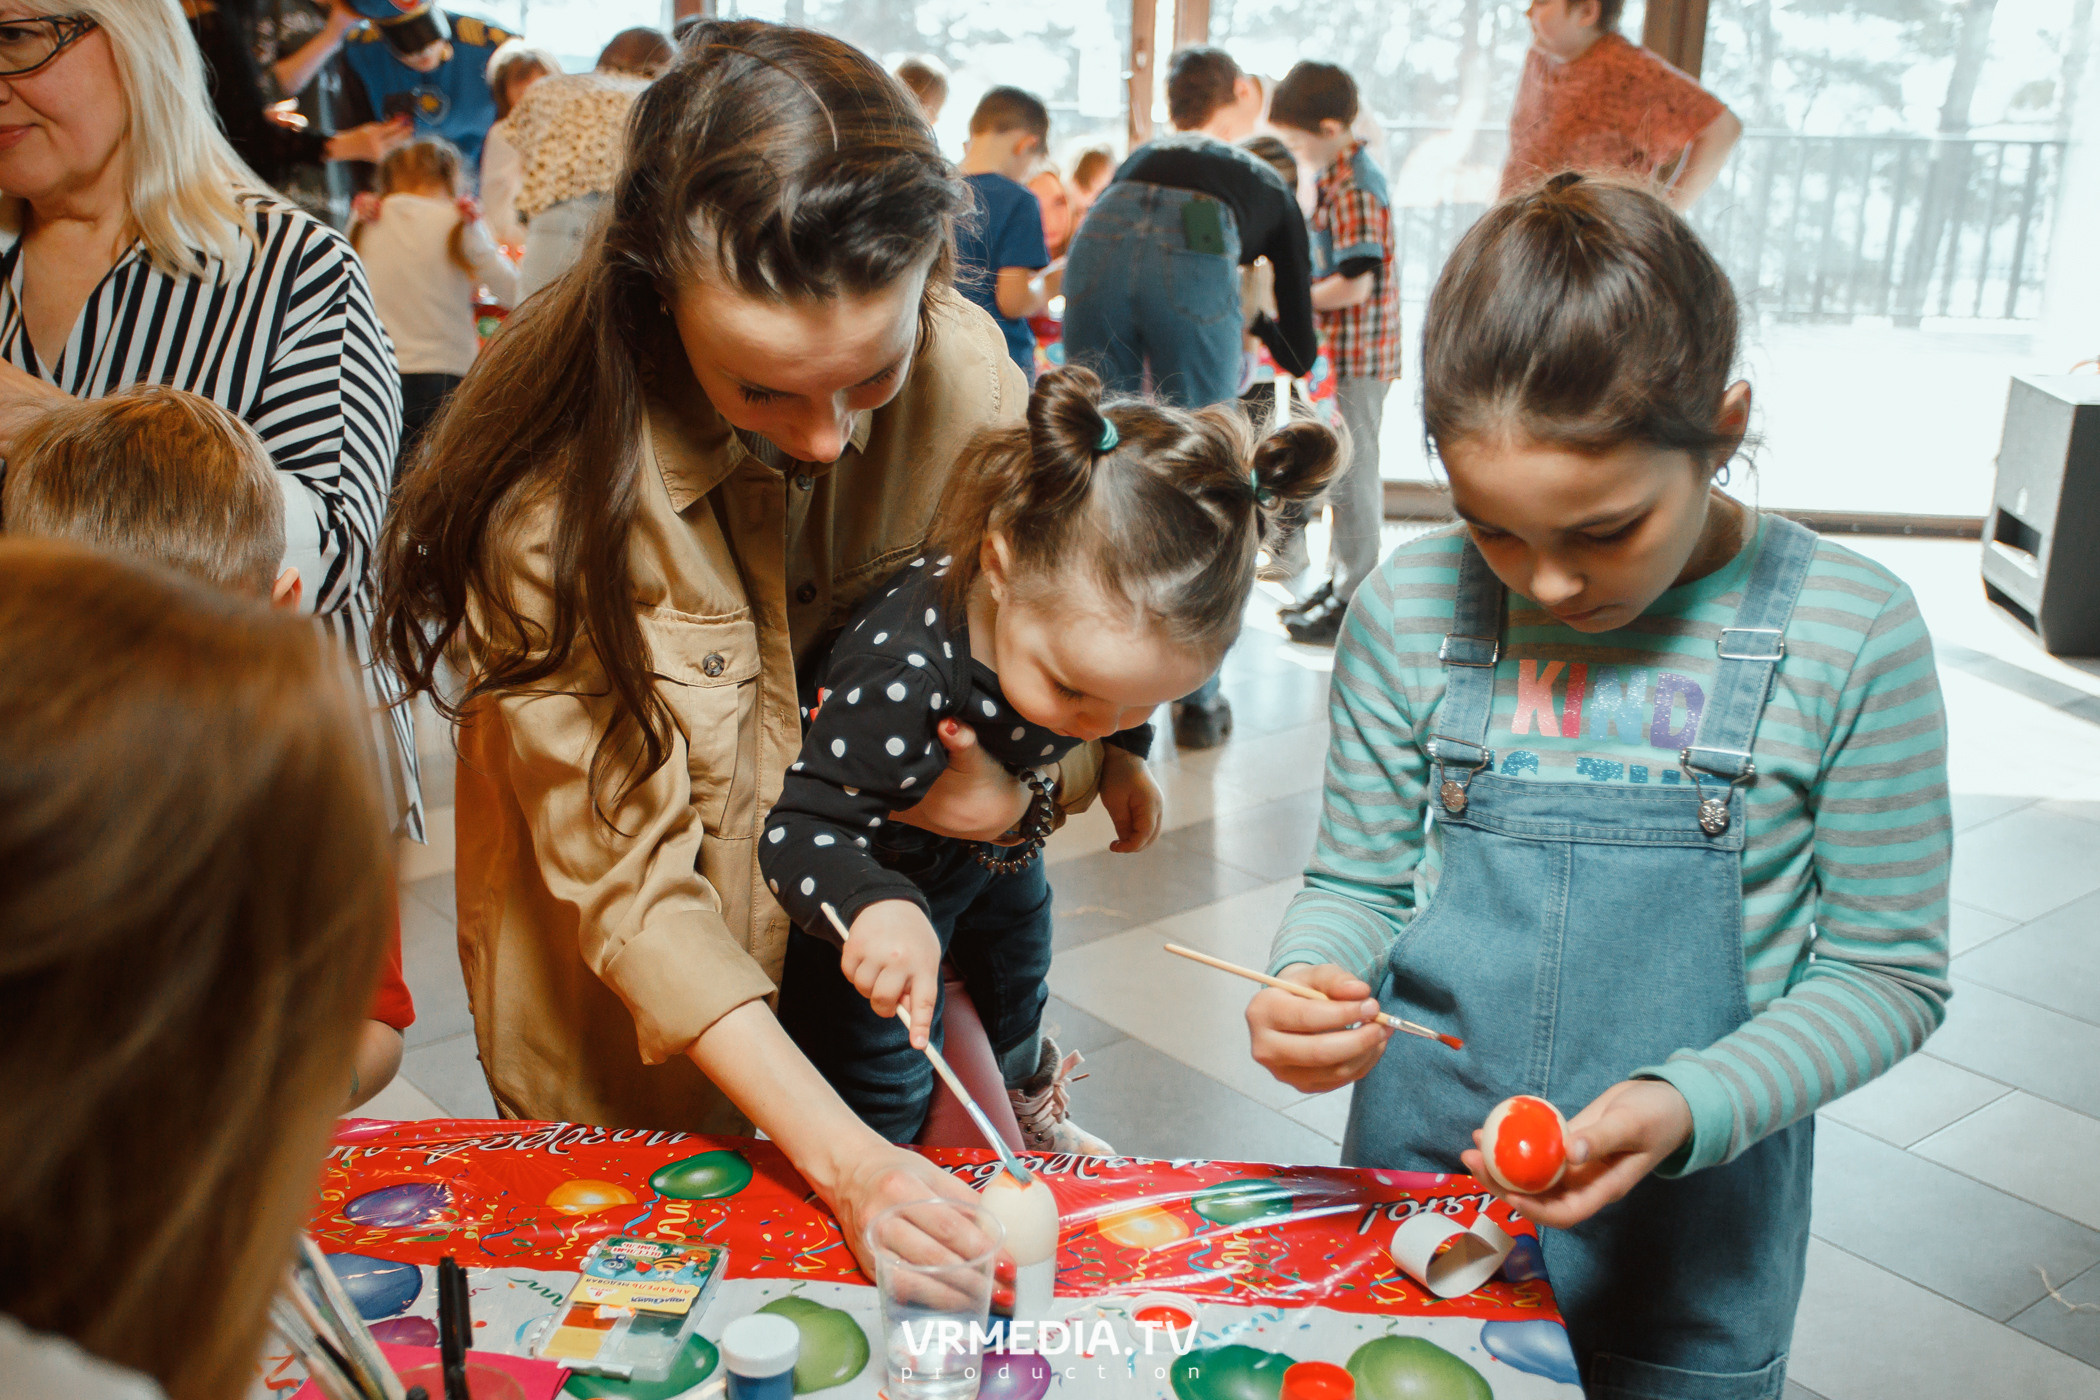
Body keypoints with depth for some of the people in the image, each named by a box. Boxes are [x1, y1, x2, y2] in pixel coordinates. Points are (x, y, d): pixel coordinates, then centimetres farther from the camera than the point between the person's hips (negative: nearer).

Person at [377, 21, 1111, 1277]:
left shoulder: (967, 371, -20)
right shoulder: (556, 482, -30)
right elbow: (624, 881, -27)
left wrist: (1022, 784, -29)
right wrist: (841, 1156, -34)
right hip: (638, 1031, -3)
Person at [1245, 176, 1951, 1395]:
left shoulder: (1851, 633, -13)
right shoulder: (1412, 610, -9)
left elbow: (1886, 971, -7)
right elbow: (1360, 879, 2)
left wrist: (1684, 1107, -21)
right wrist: (1308, 981, -20)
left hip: (1689, 1230, -1)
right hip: (1420, 1165, 2)